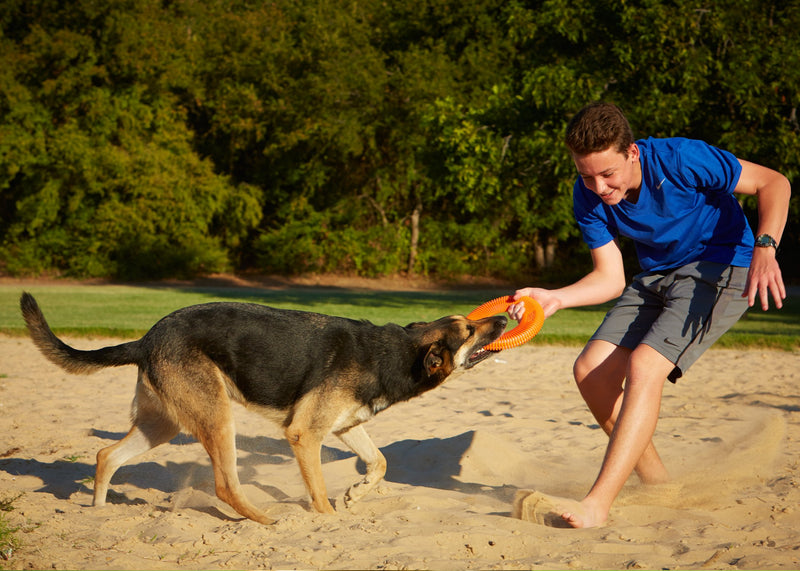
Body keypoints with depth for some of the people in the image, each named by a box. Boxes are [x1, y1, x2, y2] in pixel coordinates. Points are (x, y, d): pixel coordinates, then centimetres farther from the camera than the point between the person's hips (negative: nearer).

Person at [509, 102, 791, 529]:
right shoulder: (588, 196, -8)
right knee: (591, 371, -7)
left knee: (643, 366, -26)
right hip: (656, 276, 7)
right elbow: (610, 278, -4)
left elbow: (773, 182, -17)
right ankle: (657, 486, 11)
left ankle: (596, 506, -30)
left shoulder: (678, 160, -25)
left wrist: (765, 248, -33)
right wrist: (554, 298, -22)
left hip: (721, 267, -7)